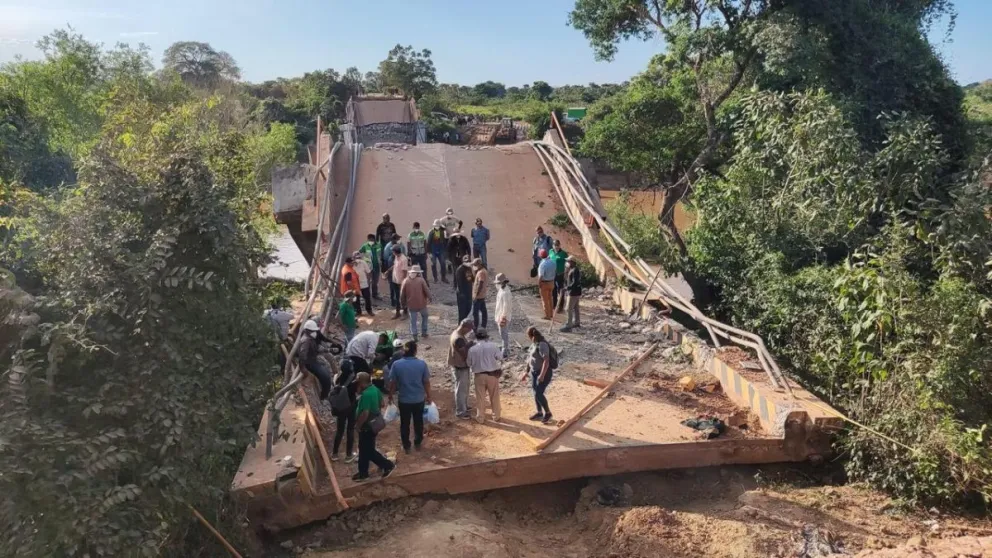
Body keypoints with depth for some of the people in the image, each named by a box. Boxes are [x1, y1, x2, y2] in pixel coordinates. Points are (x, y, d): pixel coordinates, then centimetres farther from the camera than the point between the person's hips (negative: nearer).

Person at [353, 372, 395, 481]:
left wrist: (357, 425, -18)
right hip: (373, 425, 10)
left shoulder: (366, 394, -29)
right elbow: (381, 404, 13)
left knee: (368, 451, 5)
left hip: (367, 427, -10)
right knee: (364, 450, 19)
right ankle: (363, 473, 30)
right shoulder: (375, 389, 1)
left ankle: (388, 465, 14)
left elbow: (365, 413, -31)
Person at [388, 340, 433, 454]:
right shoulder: (422, 364, -13)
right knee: (418, 422, 19)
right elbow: (426, 382, -6)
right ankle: (418, 443, 33)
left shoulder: (396, 364, -13)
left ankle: (406, 446, 24)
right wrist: (428, 396, 8)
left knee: (405, 424, 15)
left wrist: (390, 396, 8)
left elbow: (392, 383, -7)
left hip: (403, 400, 0)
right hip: (419, 399, 1)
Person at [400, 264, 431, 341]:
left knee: (413, 320, 9)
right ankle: (424, 332, 24)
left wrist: (403, 303, 13)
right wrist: (429, 298, 12)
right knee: (424, 316, 22)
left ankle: (414, 335, 6)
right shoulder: (421, 280, -9)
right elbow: (427, 290, -6)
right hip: (421, 303, -1)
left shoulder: (405, 281, -3)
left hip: (411, 305, 1)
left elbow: (402, 294, 0)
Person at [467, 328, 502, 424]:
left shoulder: (472, 349, -6)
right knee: (494, 397, 15)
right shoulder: (493, 346, -9)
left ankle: (480, 418, 18)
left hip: (479, 375, 0)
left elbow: (469, 363, 0)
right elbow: (500, 359, -7)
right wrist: (500, 369, 10)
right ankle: (496, 416, 26)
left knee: (480, 398, 11)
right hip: (493, 374, 0)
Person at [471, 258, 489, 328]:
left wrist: (476, 295, -23)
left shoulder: (481, 272, -21)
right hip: (482, 295, 10)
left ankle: (475, 328, 0)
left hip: (478, 296, -10)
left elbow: (480, 285, -26)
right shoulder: (484, 271, 11)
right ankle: (484, 325, 23)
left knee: (475, 312, -4)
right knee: (483, 310, 15)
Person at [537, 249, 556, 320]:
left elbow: (541, 276, -22)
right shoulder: (552, 262, -3)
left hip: (544, 283, -7)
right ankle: (551, 314, 31)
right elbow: (554, 273, 5)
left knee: (545, 300, 6)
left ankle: (547, 315, 11)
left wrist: (539, 284, -12)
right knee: (550, 299, 21)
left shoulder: (542, 264, -23)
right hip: (551, 282, 7)